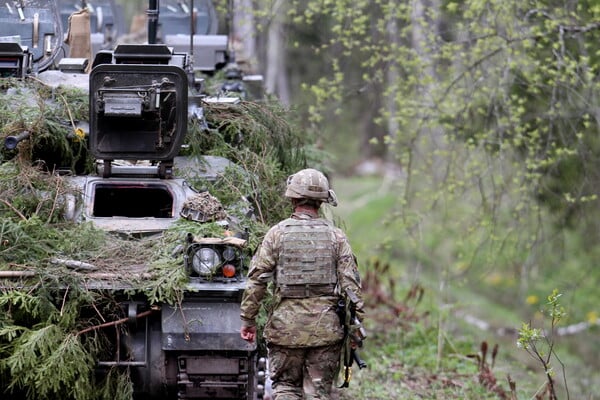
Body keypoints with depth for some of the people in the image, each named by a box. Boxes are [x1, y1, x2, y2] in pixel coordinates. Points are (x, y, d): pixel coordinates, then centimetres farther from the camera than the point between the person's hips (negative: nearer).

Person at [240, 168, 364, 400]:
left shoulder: (277, 233, -1)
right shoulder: (336, 236, 3)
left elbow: (256, 280, -1)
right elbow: (351, 284, 0)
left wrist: (247, 319, 6)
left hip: (285, 327, -1)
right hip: (325, 328, 1)